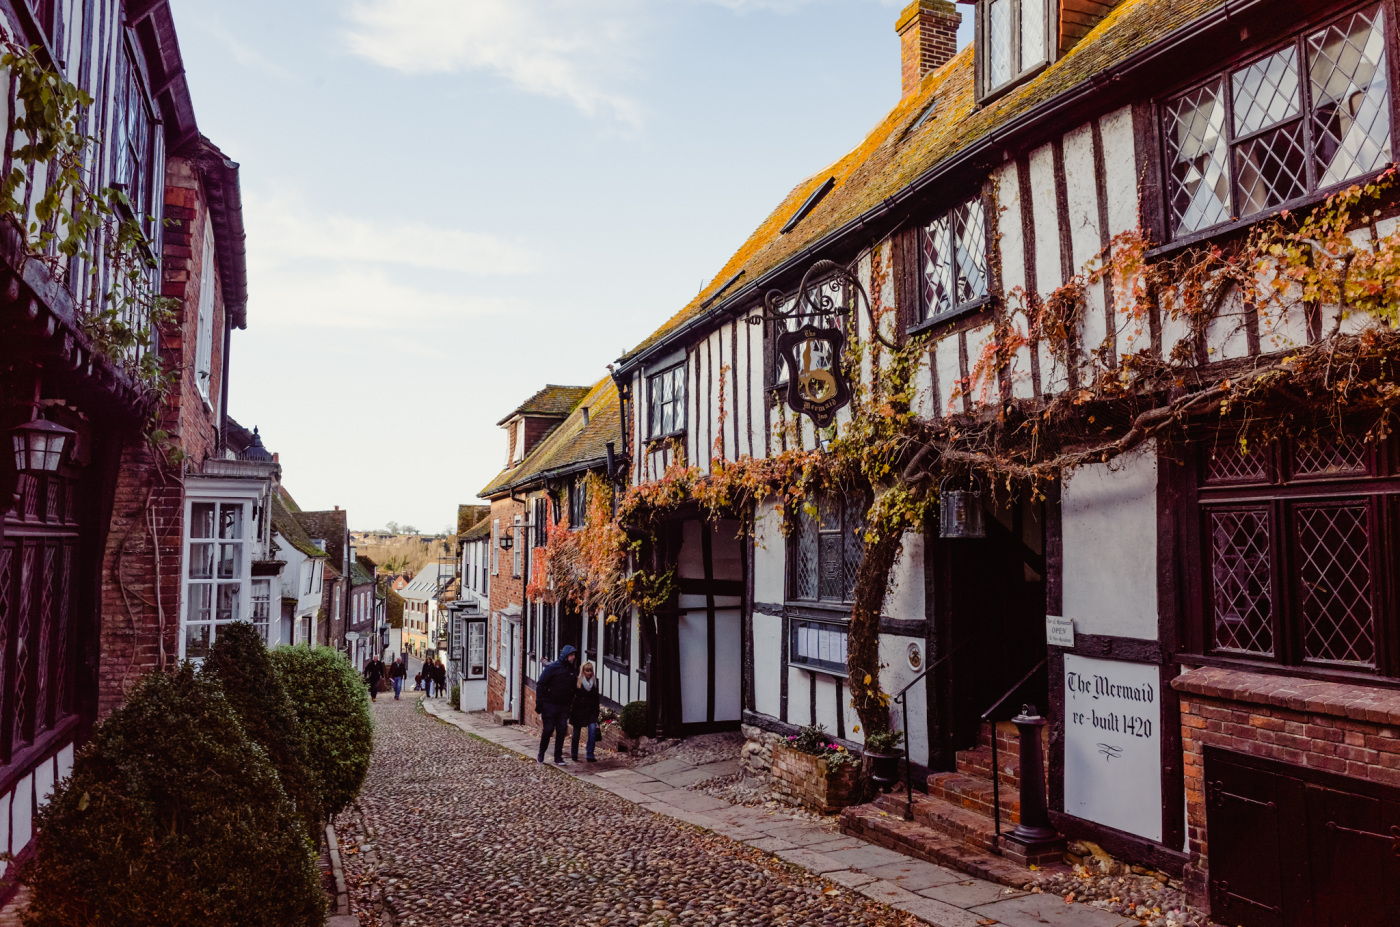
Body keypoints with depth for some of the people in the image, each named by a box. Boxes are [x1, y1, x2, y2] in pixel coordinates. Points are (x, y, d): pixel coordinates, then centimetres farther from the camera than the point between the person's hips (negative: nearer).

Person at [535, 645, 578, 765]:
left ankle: (558, 757, 11)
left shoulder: (573, 670, 7)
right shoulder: (553, 667, -10)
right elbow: (540, 684, -9)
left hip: (564, 706, 5)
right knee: (548, 729, -1)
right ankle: (541, 754, 19)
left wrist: (570, 704, 7)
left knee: (562, 730, 2)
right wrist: (539, 703, -12)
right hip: (550, 704, -5)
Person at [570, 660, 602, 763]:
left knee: (593, 729, -14)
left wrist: (597, 712, 8)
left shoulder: (595, 682, 4)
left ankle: (590, 755, -9)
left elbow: (597, 698, 10)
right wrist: (569, 711, -4)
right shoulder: (577, 681, -6)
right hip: (579, 710, -2)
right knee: (576, 732, 8)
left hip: (591, 711, 2)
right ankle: (574, 755, 25)